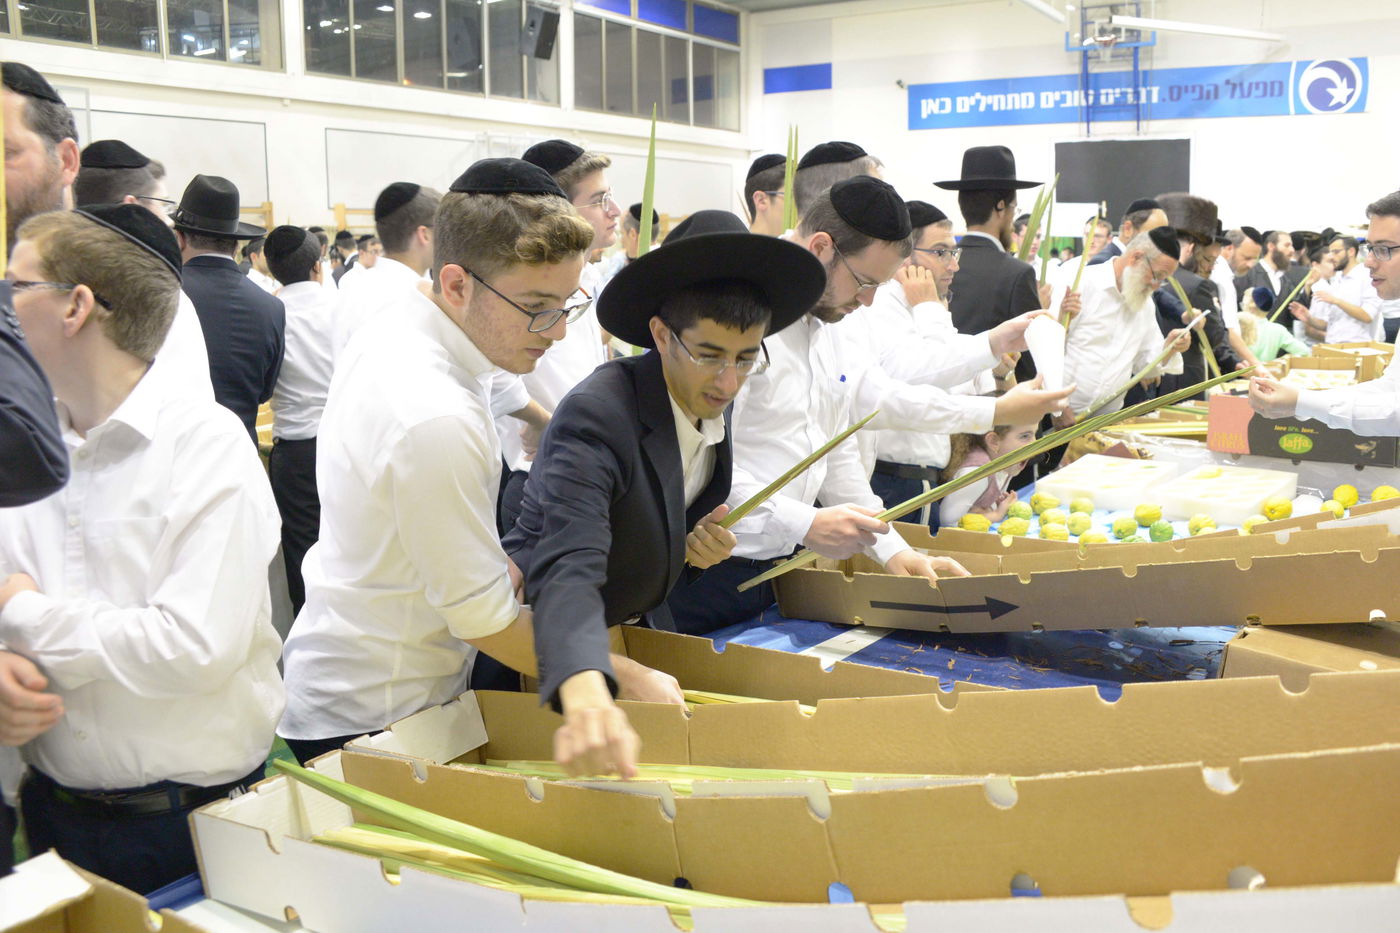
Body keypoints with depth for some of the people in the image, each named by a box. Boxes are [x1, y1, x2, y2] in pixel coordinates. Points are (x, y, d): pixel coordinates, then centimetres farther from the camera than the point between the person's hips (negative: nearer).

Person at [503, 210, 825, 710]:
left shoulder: (711, 401, -7)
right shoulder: (596, 415, -31)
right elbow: (567, 572, -42)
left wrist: (697, 542, -13)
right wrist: (587, 686, -60)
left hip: (642, 621, 7)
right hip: (555, 644, -7)